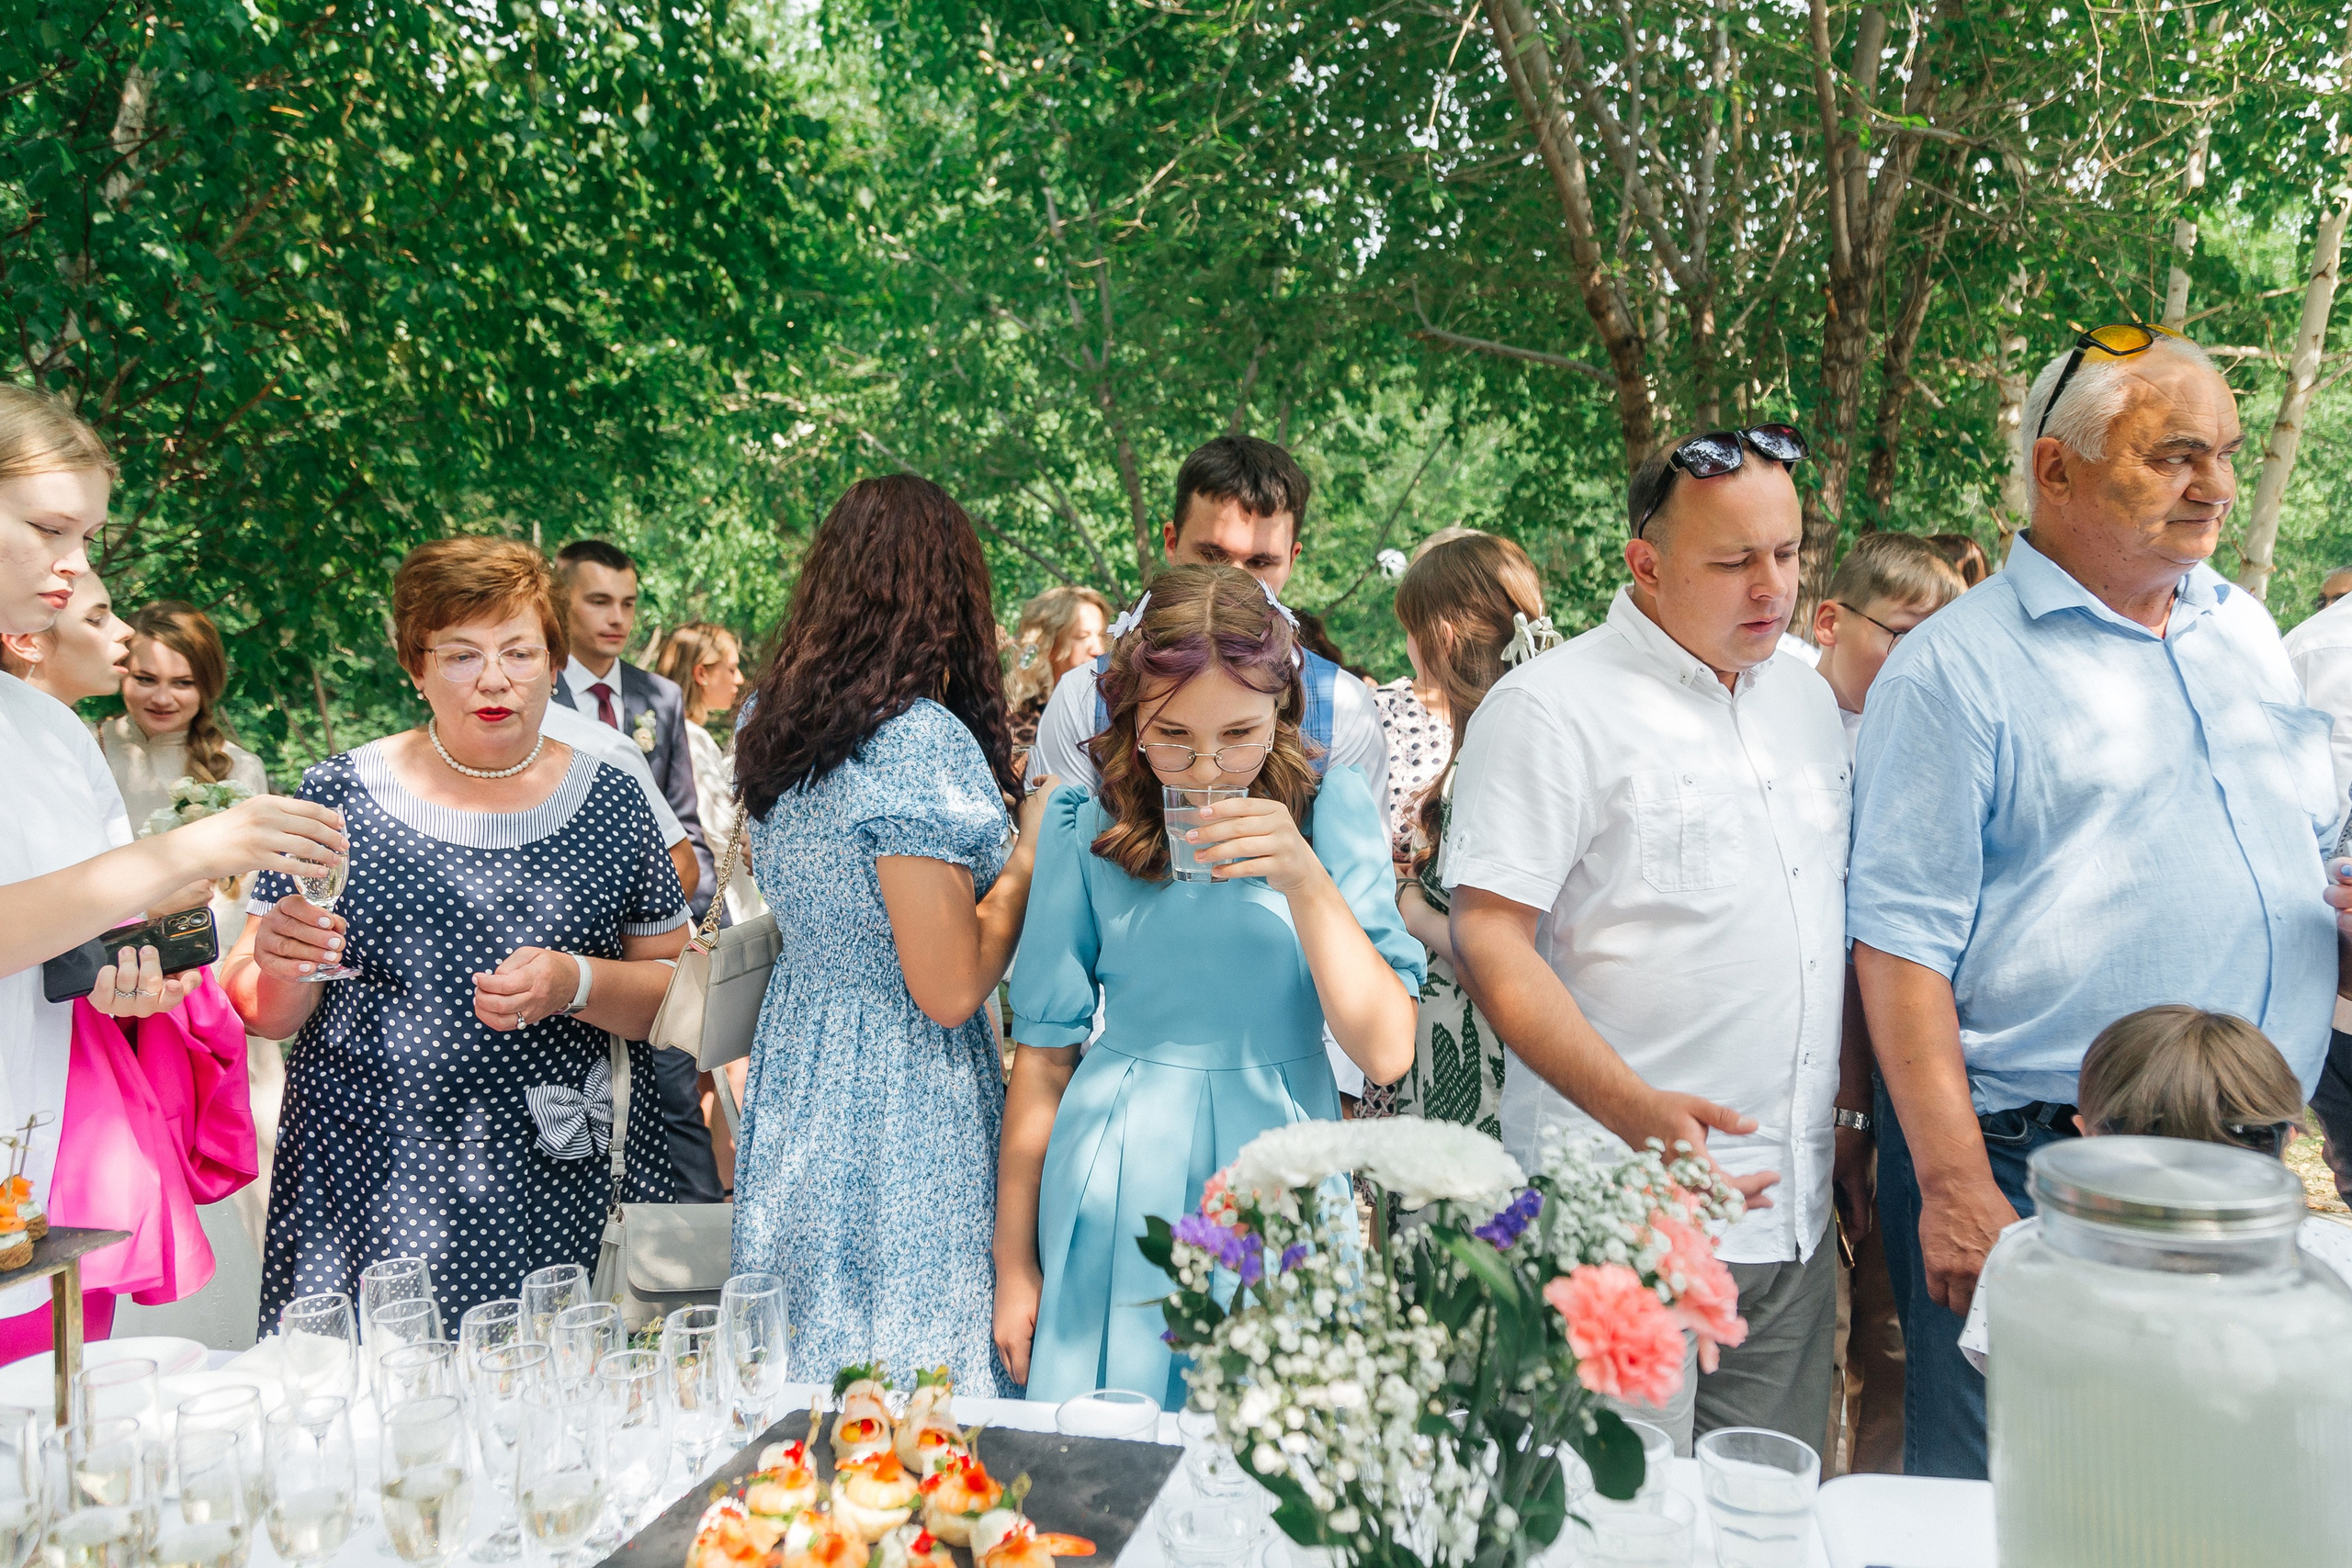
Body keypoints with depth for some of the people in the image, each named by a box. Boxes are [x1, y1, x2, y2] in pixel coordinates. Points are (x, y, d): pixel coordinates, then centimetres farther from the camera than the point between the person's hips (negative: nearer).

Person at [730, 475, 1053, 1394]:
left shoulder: (769, 728, 5)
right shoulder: (921, 742, -20)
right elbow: (949, 990, -20)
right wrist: (1029, 853, -7)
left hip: (797, 1058, 8)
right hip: (902, 1110, -8)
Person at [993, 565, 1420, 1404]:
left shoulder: (1331, 808, -5)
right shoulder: (1085, 823, -4)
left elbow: (1387, 1051, -11)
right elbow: (1045, 1048, 2)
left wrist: (1306, 881, -23)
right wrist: (1013, 1259, 6)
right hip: (1116, 1200, 0)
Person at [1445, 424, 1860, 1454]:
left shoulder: (1808, 700, 15)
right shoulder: (1552, 709, -9)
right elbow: (1488, 943, -15)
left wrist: (1856, 1099, 15)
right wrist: (1635, 1109, -25)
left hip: (1791, 1213, 7)